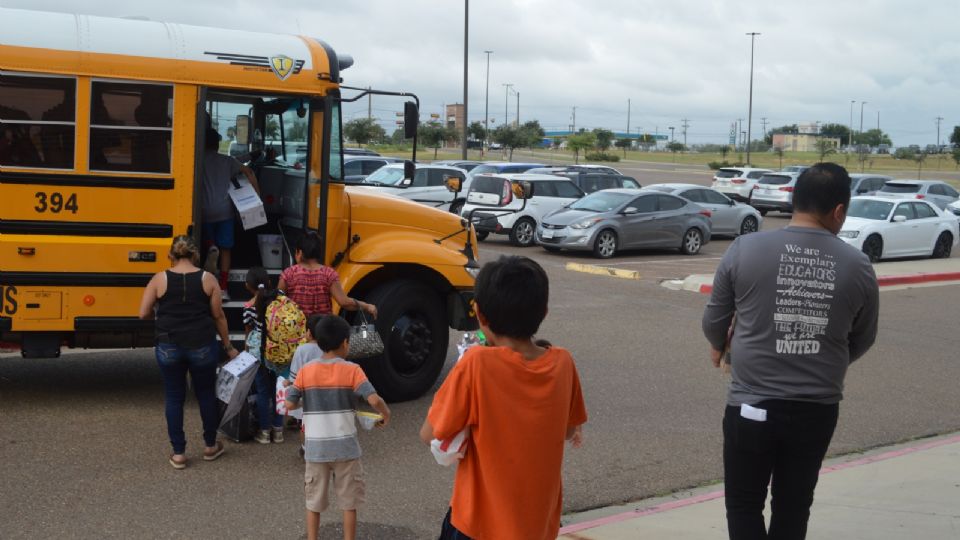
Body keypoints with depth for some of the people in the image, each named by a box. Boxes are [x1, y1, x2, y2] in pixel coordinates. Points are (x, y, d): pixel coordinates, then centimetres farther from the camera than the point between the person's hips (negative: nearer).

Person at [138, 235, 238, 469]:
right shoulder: (207, 279, -3)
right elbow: (219, 316, 0)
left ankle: (178, 453, 14)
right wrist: (228, 347, 9)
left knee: (174, 398, 11)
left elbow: (144, 313, -2)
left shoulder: (159, 279, -4)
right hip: (202, 346, 0)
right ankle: (210, 446, 29)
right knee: (206, 394, 16)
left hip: (169, 347, 0)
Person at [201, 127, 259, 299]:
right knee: (225, 249, 6)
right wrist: (257, 193, 6)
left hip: (205, 211, -1)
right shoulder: (227, 161, 7)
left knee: (209, 239, 27)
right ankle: (223, 288, 2)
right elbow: (249, 172, 4)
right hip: (224, 211, 1)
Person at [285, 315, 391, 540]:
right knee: (349, 501, 13)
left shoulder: (305, 372, -3)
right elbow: (374, 400, -18)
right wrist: (386, 414, 1)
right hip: (345, 447, -2)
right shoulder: (352, 371, -9)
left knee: (314, 501, 15)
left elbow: (289, 405, -4)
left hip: (316, 448, 2)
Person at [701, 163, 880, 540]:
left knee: (744, 505, 12)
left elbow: (714, 321, 2)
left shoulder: (745, 249, -8)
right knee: (793, 508, 18)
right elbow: (862, 340, 10)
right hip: (818, 410, 2)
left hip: (752, 406, -2)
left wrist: (719, 347, 25)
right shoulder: (858, 266, -3)